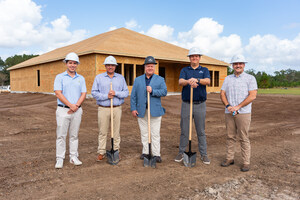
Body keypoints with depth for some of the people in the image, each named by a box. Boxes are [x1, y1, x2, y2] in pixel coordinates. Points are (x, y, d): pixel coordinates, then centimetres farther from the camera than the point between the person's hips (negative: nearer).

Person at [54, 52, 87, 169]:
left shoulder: (81, 78, 11)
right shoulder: (60, 77, 1)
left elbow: (83, 94, 4)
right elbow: (58, 93, -9)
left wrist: (76, 106, -12)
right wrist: (70, 105, -16)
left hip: (77, 111, 3)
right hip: (63, 110, -3)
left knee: (74, 135, 10)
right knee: (61, 135, 0)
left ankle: (74, 157, 18)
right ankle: (60, 159, 8)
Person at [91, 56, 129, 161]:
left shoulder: (121, 78, 10)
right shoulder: (99, 77, 6)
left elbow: (126, 92, 5)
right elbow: (94, 92, -1)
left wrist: (116, 93, -12)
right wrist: (106, 96, -12)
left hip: (117, 108, 1)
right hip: (103, 108, -1)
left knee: (116, 131, 5)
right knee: (103, 132, 2)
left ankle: (116, 151, 16)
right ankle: (101, 152, 13)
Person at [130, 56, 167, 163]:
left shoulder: (160, 79, 7)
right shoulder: (138, 80, 11)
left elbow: (164, 92, -7)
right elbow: (133, 95, 7)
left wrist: (152, 91, -20)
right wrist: (133, 108, -2)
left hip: (155, 111, -2)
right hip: (141, 111, 2)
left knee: (155, 134, 0)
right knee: (144, 133, 9)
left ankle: (156, 154, 7)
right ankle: (145, 152, 21)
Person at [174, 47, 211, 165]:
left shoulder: (204, 70, 9)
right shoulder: (184, 70, 10)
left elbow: (208, 81, -11)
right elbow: (180, 82, -10)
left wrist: (197, 80, -31)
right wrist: (188, 81, -32)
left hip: (200, 105, 0)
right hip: (186, 104, 0)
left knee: (201, 131, 5)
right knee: (184, 130, 5)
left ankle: (204, 154, 14)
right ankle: (181, 152, 16)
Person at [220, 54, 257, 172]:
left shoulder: (250, 78, 1)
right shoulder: (227, 79, 13)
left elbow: (252, 96, -9)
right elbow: (222, 94, 7)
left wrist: (238, 107, -15)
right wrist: (228, 106, -10)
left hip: (243, 113, -4)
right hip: (229, 113, 4)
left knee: (244, 138, -1)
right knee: (230, 137, 10)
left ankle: (246, 162, 9)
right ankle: (230, 158, 20)